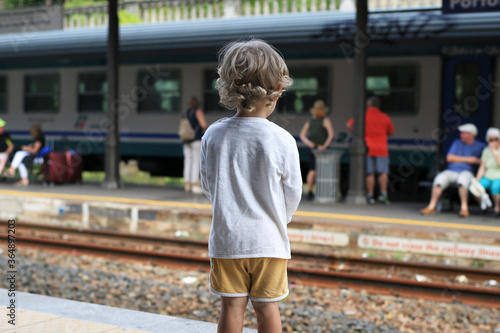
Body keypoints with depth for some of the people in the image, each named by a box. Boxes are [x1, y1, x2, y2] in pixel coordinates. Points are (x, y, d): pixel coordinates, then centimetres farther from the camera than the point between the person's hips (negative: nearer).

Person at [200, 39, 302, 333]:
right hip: (268, 241, -1)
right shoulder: (283, 141, -14)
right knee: (267, 306, 11)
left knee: (232, 305, 11)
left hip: (226, 239, 2)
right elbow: (293, 193, -3)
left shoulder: (214, 135, -7)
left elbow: (209, 186, 4)